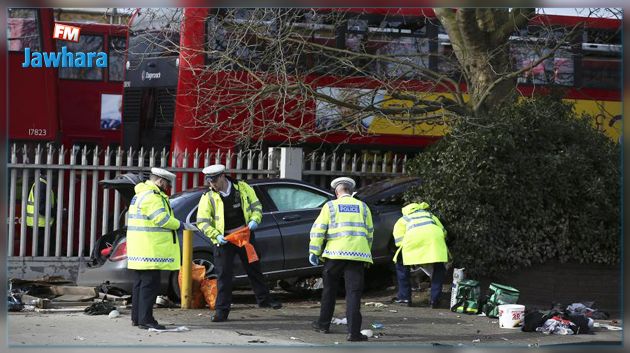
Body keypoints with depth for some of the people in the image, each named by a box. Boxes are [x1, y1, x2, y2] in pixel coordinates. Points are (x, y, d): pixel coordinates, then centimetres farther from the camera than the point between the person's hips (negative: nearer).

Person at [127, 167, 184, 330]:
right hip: (149, 251, -11)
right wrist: (178, 225, -7)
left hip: (140, 250, 11)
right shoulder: (151, 196, -16)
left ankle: (137, 317, 21)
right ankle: (145, 319, -9)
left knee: (140, 284, 15)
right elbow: (162, 219, -22)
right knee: (149, 285, -8)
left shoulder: (141, 194, 19)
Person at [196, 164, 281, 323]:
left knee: (254, 268, 14)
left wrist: (254, 220, -11)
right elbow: (202, 222, -7)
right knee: (223, 275, -4)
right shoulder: (208, 197, -7)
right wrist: (216, 235, -19)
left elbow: (256, 205, 8)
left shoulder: (242, 187, -1)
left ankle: (264, 299, 30)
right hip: (224, 240, -2)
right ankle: (221, 311, 0)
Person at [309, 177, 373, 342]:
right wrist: (366, 253, 25)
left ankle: (324, 324, 25)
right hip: (357, 254, 1)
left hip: (335, 253, -1)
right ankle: (354, 331, -12)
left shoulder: (330, 206, 7)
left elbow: (318, 229, 0)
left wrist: (314, 251, 4)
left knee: (329, 289, 16)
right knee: (353, 292, -3)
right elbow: (369, 232, 16)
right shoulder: (362, 207, 14)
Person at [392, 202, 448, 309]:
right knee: (439, 268, 22)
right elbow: (443, 232, 35)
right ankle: (435, 299, 13)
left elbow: (399, 241, 19)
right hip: (434, 236, 2)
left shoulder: (401, 220, 34)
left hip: (413, 237, -2)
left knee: (401, 266, 21)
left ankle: (404, 298, 18)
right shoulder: (429, 215, 43)